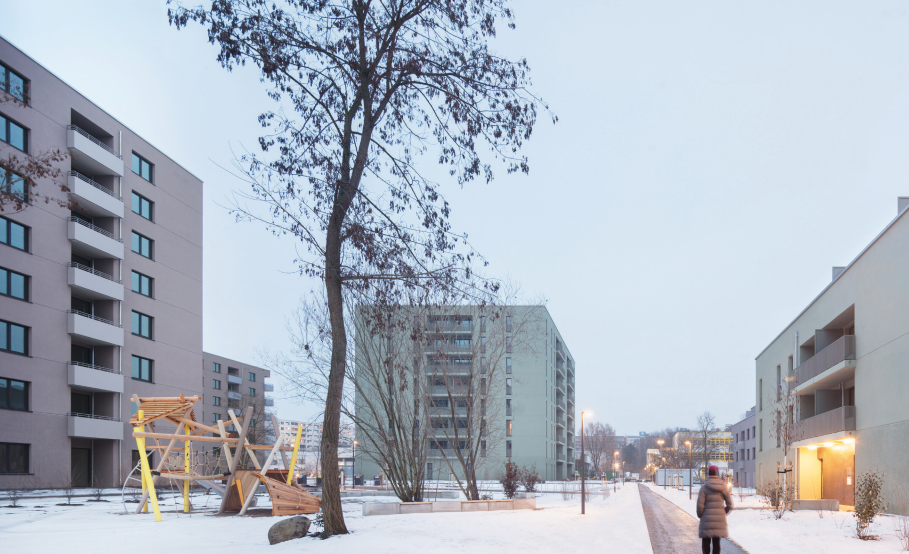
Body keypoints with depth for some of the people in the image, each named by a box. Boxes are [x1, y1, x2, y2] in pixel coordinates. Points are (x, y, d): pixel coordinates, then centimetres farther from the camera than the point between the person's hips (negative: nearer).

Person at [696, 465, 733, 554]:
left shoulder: (704, 487, -8)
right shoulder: (723, 487, 0)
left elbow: (700, 504, -11)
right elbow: (729, 505, 0)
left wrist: (700, 515, 6)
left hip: (707, 518, -3)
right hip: (720, 519, 3)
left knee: (706, 542, 4)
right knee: (716, 542, 11)